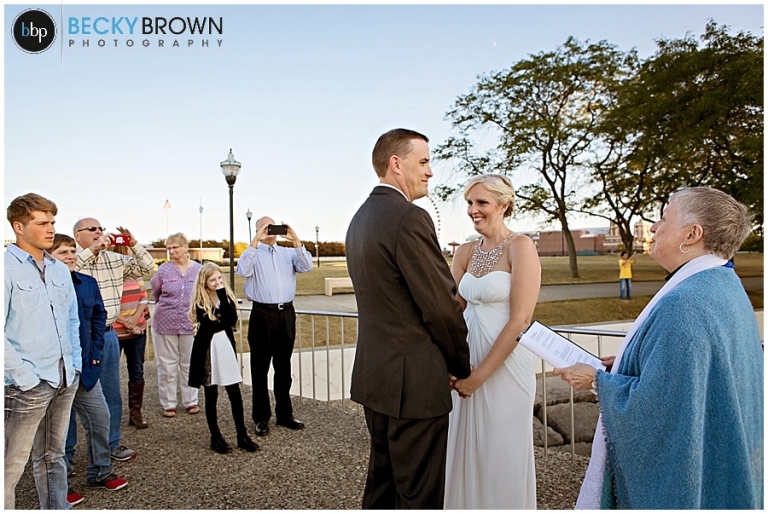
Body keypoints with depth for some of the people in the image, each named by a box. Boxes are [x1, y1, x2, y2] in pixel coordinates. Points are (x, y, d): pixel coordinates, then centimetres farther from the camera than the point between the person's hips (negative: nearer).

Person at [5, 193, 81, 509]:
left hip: (66, 380, 7)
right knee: (12, 466, 4)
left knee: (53, 456, 19)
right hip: (28, 386, -7)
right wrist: (24, 376, -16)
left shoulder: (59, 270, 10)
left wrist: (75, 363, 11)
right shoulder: (8, 268, -12)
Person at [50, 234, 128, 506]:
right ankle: (60, 483, 26)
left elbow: (99, 317, 12)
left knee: (100, 418, 12)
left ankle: (100, 472, 30)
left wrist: (95, 352, 5)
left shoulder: (88, 283, 3)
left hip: (85, 366, 5)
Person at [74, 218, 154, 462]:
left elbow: (147, 266, 11)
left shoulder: (115, 259, 8)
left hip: (108, 334, 6)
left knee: (111, 392, 15)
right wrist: (93, 248, -27)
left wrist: (133, 244, -5)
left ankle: (112, 443, 30)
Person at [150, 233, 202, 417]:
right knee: (167, 365, 8)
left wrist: (191, 307, 8)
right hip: (165, 324, 0)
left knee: (189, 364, 11)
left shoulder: (199, 269, -2)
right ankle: (168, 403, 20)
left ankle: (191, 401, 23)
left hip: (190, 324, 0)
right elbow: (155, 292, 10)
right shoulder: (164, 269, -3)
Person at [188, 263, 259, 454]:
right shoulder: (200, 303, -7)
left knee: (235, 394, 4)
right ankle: (216, 438, 19)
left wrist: (222, 295, -15)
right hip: (208, 351, -3)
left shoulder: (227, 296, 6)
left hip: (226, 349, 4)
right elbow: (210, 327, -19)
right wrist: (224, 321, -11)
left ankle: (242, 436, 14)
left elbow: (232, 320, -11)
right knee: (211, 396, 7)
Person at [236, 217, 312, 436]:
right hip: (262, 315, -3)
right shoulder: (254, 253, 3)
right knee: (260, 369, 4)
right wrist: (256, 241, -19)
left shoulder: (288, 252, 12)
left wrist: (295, 240, -12)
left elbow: (306, 266, -4)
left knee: (284, 368, 13)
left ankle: (284, 414, 23)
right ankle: (261, 418, 13)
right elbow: (243, 270, -17)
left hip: (286, 313, 4)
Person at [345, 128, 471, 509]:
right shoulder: (410, 219, -18)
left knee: (382, 483, 22)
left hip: (374, 375, 9)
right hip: (412, 381, -9)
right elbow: (442, 308, -17)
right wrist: (462, 367, -1)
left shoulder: (360, 218, 12)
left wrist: (445, 363, 13)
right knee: (419, 495, 5)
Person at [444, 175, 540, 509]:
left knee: (502, 457, 8)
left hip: (504, 365, -6)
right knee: (465, 453, 16)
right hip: (466, 364, 6)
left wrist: (481, 374, -15)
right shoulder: (465, 252, 9)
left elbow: (520, 319, -16)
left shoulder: (520, 246, -10)